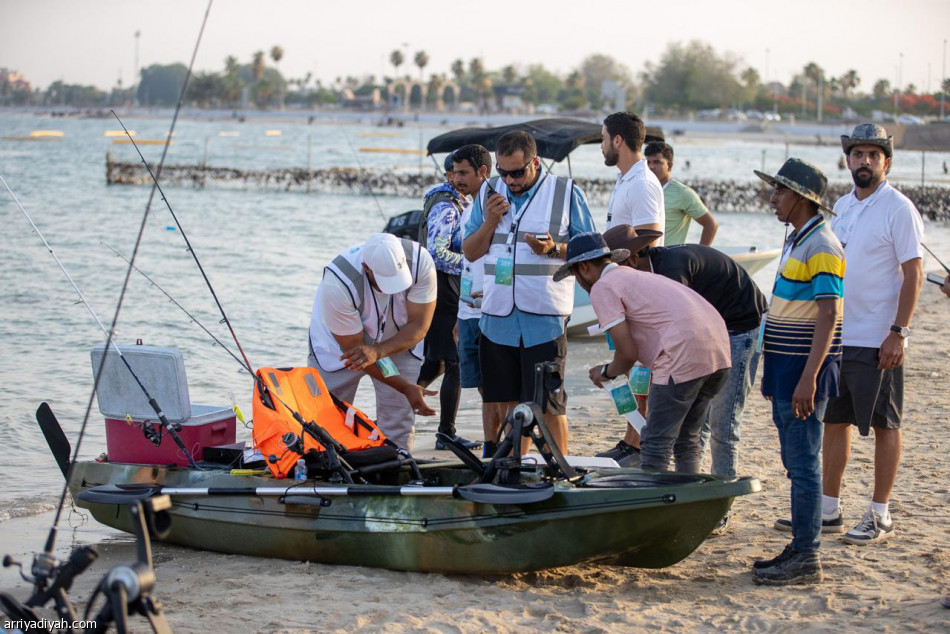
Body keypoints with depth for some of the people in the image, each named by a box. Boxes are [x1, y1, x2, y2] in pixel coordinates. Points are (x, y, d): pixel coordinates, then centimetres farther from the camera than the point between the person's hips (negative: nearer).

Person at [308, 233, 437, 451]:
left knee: (399, 424, -3)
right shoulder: (337, 285, -37)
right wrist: (406, 387, -28)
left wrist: (376, 351, -41)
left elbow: (419, 325, -23)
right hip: (341, 344, -2)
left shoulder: (420, 261, -30)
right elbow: (353, 347, -27)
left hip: (398, 343, 3)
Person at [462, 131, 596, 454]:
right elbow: (470, 252, 15)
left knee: (548, 403, -4)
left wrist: (554, 248, -16)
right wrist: (490, 222, -3)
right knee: (510, 401, 10)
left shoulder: (566, 192, 0)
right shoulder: (488, 193, 12)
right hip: (497, 316, 4)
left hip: (544, 317, -4)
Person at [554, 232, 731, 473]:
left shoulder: (602, 288, 2)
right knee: (686, 441, 19)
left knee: (655, 444, 0)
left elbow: (628, 353, -2)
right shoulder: (639, 276, 29)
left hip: (684, 357, -9)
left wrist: (606, 372, 17)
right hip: (719, 350, 9)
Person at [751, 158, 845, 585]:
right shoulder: (796, 242, 15)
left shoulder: (821, 248, -15)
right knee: (795, 464, 13)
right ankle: (800, 547, 20)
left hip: (805, 372, -10)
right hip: (786, 370, 10)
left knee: (803, 464, -7)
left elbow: (828, 317, -21)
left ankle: (807, 558, -3)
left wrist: (808, 378, -26)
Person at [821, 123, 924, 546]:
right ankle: (829, 507, 20)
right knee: (834, 420, 11)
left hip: (878, 340, -7)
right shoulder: (842, 206, 13)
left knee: (883, 424, 1)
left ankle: (880, 515, 7)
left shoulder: (898, 209, -9)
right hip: (835, 335, 7)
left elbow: (913, 272, -12)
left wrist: (898, 332, -18)